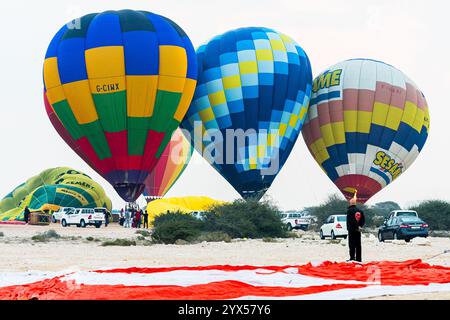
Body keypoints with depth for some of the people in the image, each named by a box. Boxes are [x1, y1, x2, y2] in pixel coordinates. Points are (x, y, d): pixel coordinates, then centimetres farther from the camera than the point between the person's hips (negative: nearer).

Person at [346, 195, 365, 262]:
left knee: (352, 244, -4)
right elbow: (363, 220, 10)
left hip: (352, 229, -6)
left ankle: (352, 258, -9)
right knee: (358, 244, 9)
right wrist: (360, 226, 6)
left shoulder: (349, 210, -9)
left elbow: (349, 220, -14)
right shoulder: (360, 210, 10)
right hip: (358, 230, 6)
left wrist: (348, 228, -9)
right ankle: (359, 258, 11)